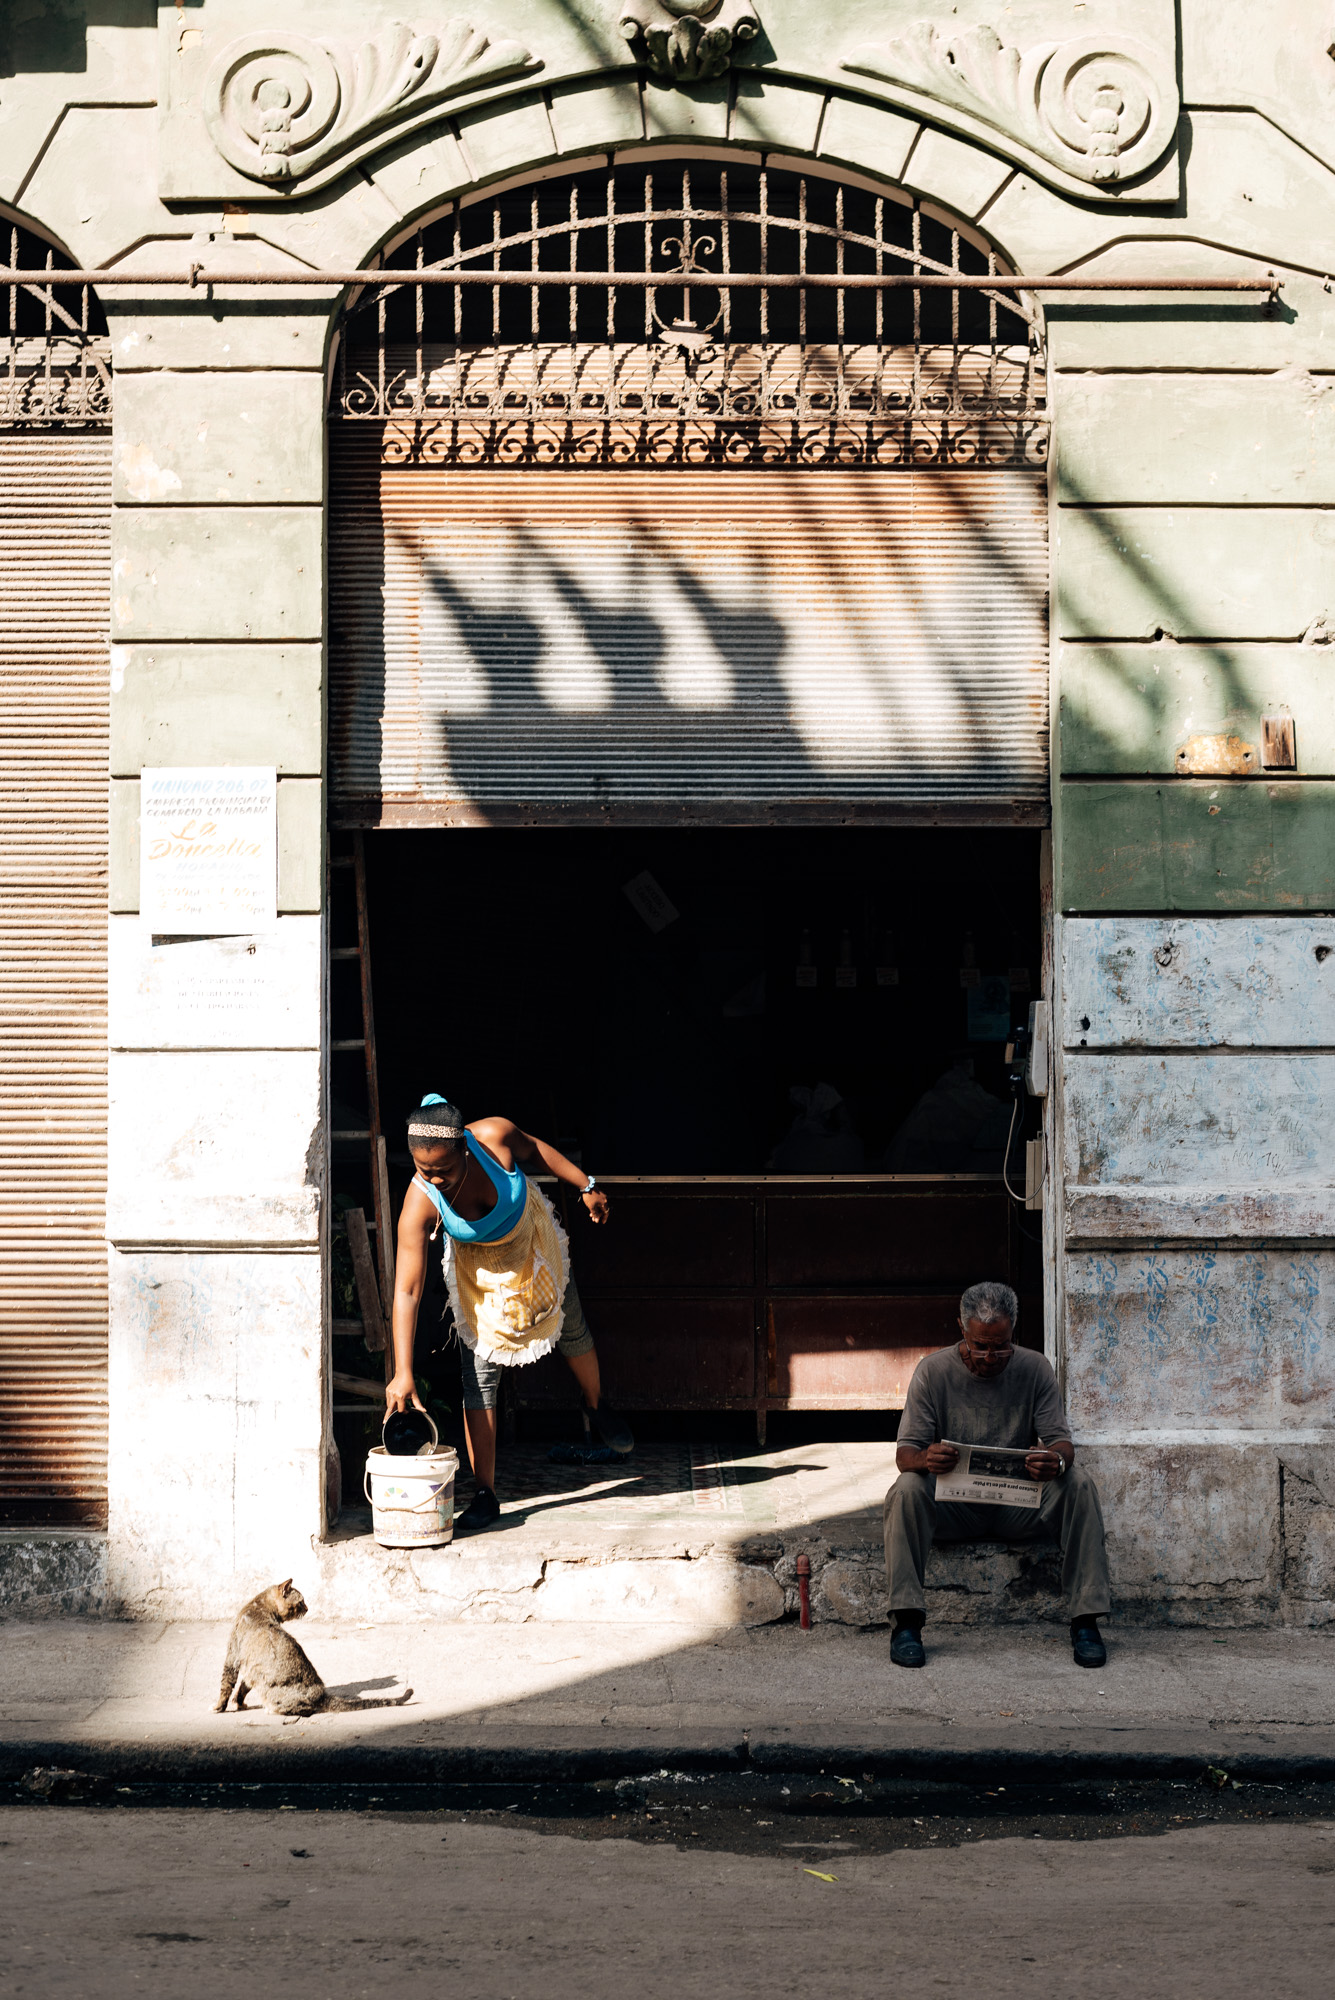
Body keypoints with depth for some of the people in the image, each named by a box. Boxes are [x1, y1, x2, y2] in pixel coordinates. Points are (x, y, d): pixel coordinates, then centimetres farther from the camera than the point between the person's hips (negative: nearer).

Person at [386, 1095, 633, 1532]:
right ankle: (485, 1497, -3)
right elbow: (406, 1291, -37)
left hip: (535, 1246, 2)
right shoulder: (419, 1205, -38)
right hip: (479, 1272, -2)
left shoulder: (494, 1135, -36)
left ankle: (597, 1406, 53)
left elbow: (535, 1149, -10)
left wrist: (586, 1186, -1)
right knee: (479, 1376, -9)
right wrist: (403, 1373, -40)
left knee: (572, 1332, 21)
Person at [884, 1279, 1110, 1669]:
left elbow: (1060, 1438, -6)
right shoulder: (933, 1370, -5)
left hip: (1020, 1505, 1)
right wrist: (924, 1459, -34)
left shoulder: (1034, 1369, -1)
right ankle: (907, 1621, -30)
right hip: (953, 1506, -1)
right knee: (907, 1488, -32)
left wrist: (1058, 1460, -33)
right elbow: (905, 1452, -8)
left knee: (1079, 1484, -26)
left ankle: (1085, 1621, -24)